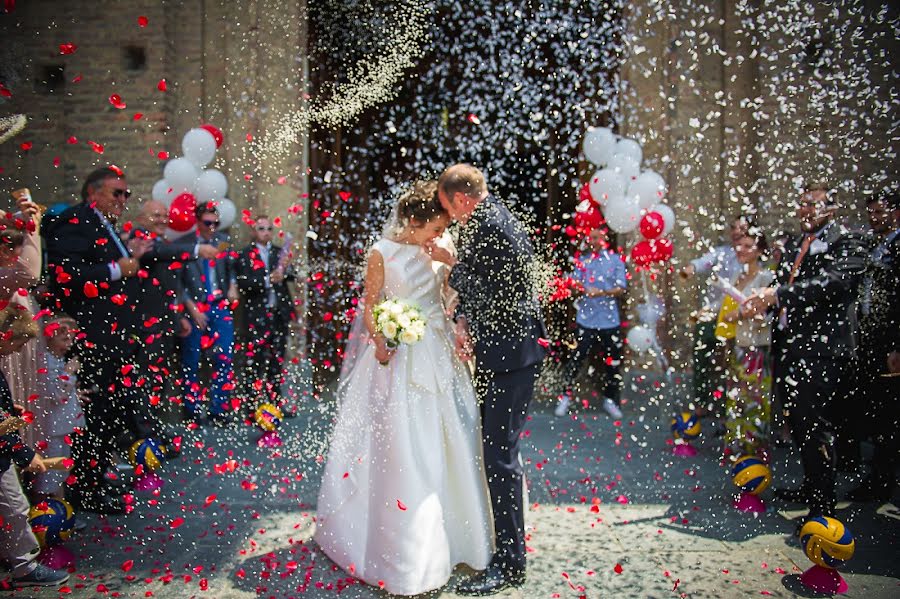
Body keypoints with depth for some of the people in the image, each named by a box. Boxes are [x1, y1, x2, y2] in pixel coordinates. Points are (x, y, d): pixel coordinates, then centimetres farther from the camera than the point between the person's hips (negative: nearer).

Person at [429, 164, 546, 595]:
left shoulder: (496, 228, -19)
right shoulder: (481, 223, 12)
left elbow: (488, 292, -21)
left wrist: (452, 262, -9)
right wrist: (462, 322, 2)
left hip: (511, 353, -10)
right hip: (494, 350, 10)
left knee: (500, 454, -6)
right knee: (491, 446, 18)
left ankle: (509, 564, 4)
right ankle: (494, 537, 33)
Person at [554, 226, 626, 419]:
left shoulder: (616, 260, 2)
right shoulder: (583, 261, 7)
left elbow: (621, 289, -5)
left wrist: (602, 292, -21)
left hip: (609, 321, 0)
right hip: (586, 320, 0)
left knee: (613, 362, 8)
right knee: (576, 359, 1)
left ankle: (610, 399, 25)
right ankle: (566, 396, 14)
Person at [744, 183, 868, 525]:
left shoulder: (847, 241, -5)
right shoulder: (793, 245, 19)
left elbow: (833, 282, -22)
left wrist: (776, 295, -26)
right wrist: (761, 303, -1)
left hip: (821, 346, -7)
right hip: (789, 345, 8)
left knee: (815, 425, -6)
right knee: (798, 422, 15)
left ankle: (823, 505, 5)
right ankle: (811, 486, 30)